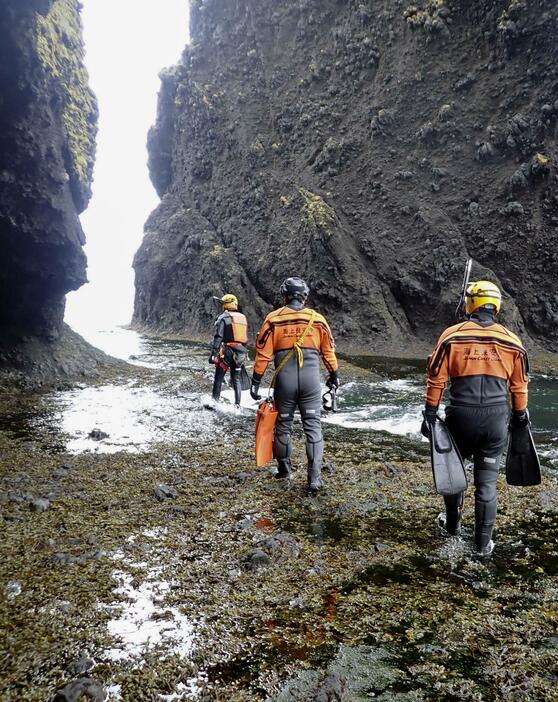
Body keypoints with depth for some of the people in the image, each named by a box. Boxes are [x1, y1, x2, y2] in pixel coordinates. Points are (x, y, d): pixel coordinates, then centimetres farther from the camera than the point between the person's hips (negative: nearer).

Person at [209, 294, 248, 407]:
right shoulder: (243, 317, 13)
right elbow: (246, 338, 17)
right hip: (241, 353, 5)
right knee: (236, 380, 11)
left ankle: (215, 401, 5)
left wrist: (213, 353, -16)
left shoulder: (223, 317, -6)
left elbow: (218, 337, -15)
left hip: (227, 352, -5)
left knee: (218, 378, 4)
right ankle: (237, 404, 8)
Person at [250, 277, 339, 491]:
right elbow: (328, 351, 11)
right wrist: (333, 375, 24)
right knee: (313, 426, 3)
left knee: (283, 424, 14)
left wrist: (256, 380, 2)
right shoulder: (317, 319, 4)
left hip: (285, 379, -1)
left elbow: (263, 352, -4)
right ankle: (315, 476, -3)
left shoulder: (273, 319, -2)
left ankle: (284, 468, 29)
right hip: (311, 379, 1)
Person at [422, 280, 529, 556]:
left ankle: (452, 524, 37)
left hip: (461, 417, -1)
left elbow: (436, 379, -5)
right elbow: (519, 385, 11)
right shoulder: (512, 341, 3)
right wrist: (520, 416, 24)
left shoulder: (452, 335, -5)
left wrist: (430, 414, 3)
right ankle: (483, 542, 18)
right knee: (487, 482, 9)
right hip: (496, 421, 1)